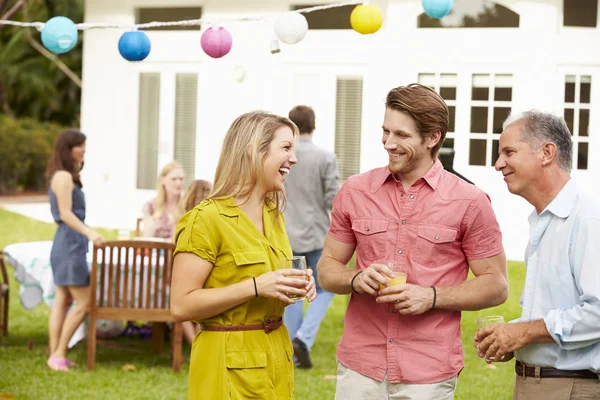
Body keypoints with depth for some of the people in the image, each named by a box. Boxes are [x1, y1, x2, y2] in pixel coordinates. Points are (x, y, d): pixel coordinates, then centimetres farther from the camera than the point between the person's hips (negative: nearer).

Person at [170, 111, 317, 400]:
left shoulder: (275, 216, 11)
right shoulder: (207, 219, -14)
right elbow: (181, 305, -19)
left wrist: (294, 286, 1)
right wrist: (255, 287, -25)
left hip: (275, 356, 8)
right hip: (231, 365, -8)